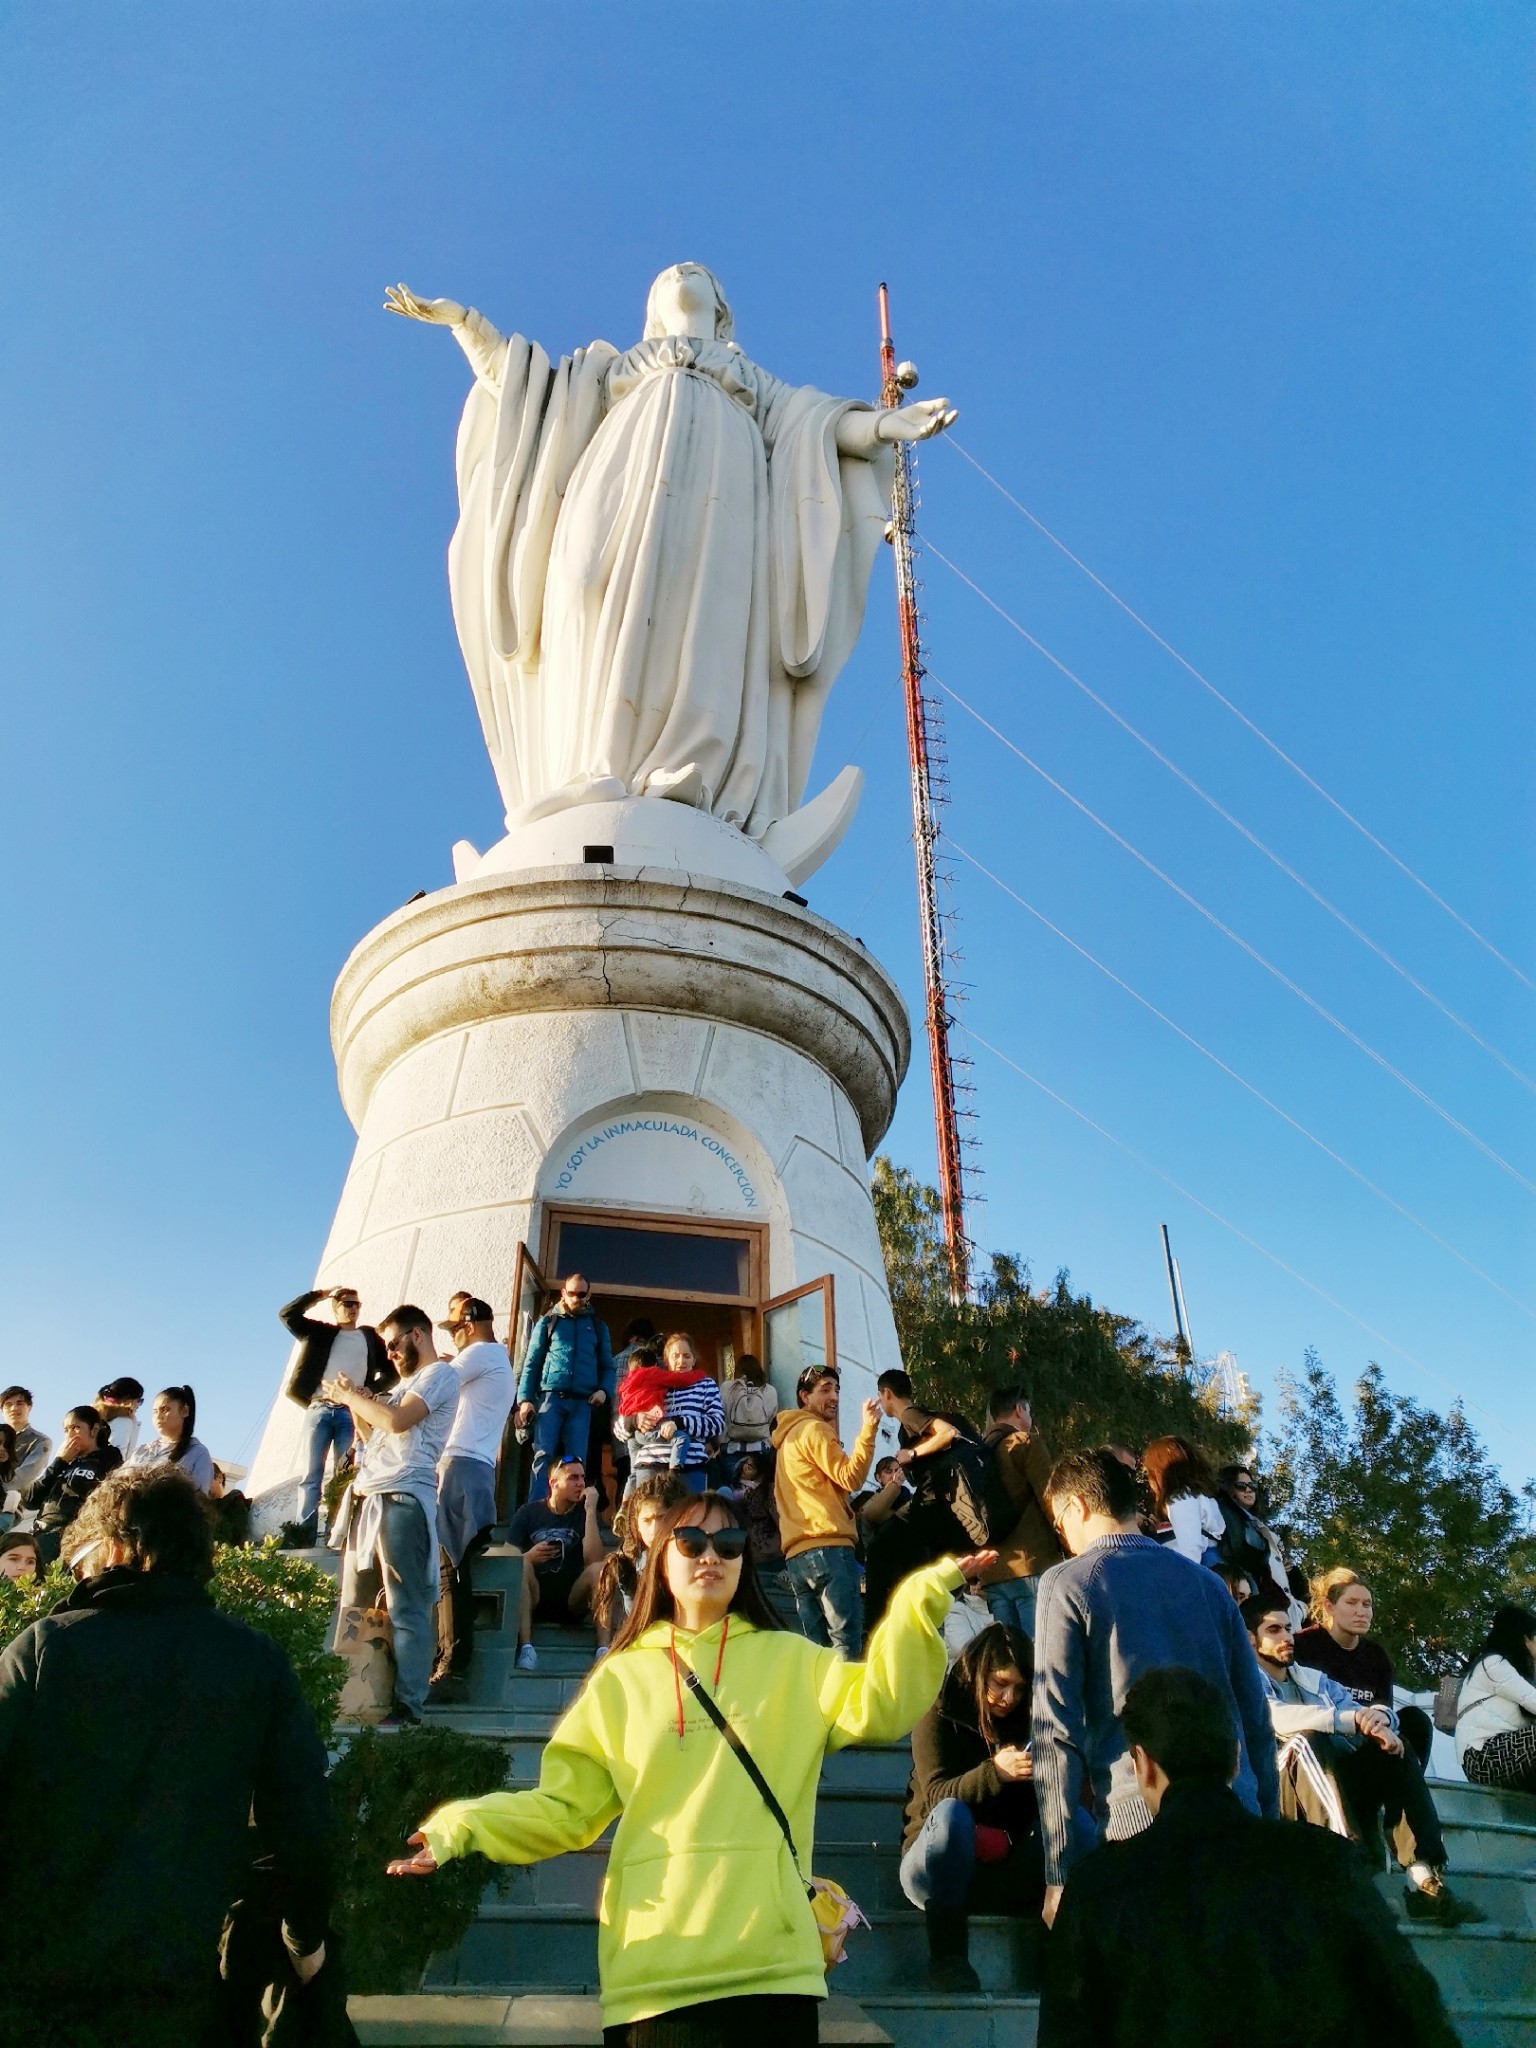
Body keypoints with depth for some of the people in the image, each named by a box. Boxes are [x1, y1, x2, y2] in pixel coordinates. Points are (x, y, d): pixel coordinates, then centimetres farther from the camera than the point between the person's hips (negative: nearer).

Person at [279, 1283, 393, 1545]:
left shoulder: (370, 1336, 16)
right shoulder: (319, 1332, 15)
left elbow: (391, 1372, 14)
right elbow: (287, 1314, 3)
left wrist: (372, 1389, -4)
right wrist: (320, 1294, 4)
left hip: (352, 1411, 0)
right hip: (319, 1409, 0)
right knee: (311, 1473, -5)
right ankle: (302, 1535, -9)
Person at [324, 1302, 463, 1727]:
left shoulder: (440, 1374, -3)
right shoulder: (406, 1382, 27)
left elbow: (396, 1421, -16)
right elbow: (374, 1434, 27)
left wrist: (349, 1395, -4)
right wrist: (353, 1401, 11)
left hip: (403, 1498, -9)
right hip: (370, 1499, 9)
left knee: (406, 1607, -8)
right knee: (354, 1604, 9)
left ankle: (408, 1701, -6)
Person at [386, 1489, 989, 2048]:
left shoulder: (789, 1660, 8)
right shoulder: (622, 1677, 10)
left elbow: (877, 1704, -7)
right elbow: (564, 1807, 9)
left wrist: (922, 1601, -19)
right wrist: (465, 1825, -5)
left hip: (768, 1962, -1)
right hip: (653, 1971, 1)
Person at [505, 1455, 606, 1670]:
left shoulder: (585, 1514, 5)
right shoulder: (528, 1512, 4)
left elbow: (594, 1560, -12)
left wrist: (590, 1511, -15)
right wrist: (529, 1557, -25)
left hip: (572, 1601, 0)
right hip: (533, 1599, 0)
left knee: (600, 1568, -26)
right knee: (521, 1565, -29)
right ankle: (525, 1647, -37)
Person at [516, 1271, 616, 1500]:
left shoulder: (598, 1326, 17)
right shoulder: (547, 1322, 12)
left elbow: (607, 1365, 17)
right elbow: (531, 1362, 7)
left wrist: (604, 1390, -4)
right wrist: (525, 1398, -4)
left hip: (582, 1403, 1)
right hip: (551, 1398, -1)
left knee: (576, 1461, -1)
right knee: (543, 1455, -11)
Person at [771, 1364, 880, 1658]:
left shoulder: (788, 1436, 27)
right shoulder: (814, 1429, -2)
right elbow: (850, 1478, -12)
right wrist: (868, 1429, -14)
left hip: (797, 1553, 9)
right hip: (827, 1548, -9)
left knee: (817, 1648, 6)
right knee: (846, 1642, -13)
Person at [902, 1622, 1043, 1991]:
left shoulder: (1027, 1722, 5)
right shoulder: (940, 1715, -8)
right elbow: (938, 1794, -22)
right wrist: (995, 1771, -39)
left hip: (1004, 1871, 3)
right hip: (937, 1872, -3)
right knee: (952, 1814, -37)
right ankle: (947, 1955, -26)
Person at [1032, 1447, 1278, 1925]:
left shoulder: (1067, 1584, -1)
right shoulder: (1206, 1581, 14)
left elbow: (1056, 1730, -7)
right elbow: (1257, 1718, 15)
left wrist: (1058, 1873, -4)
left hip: (1143, 1822, -5)